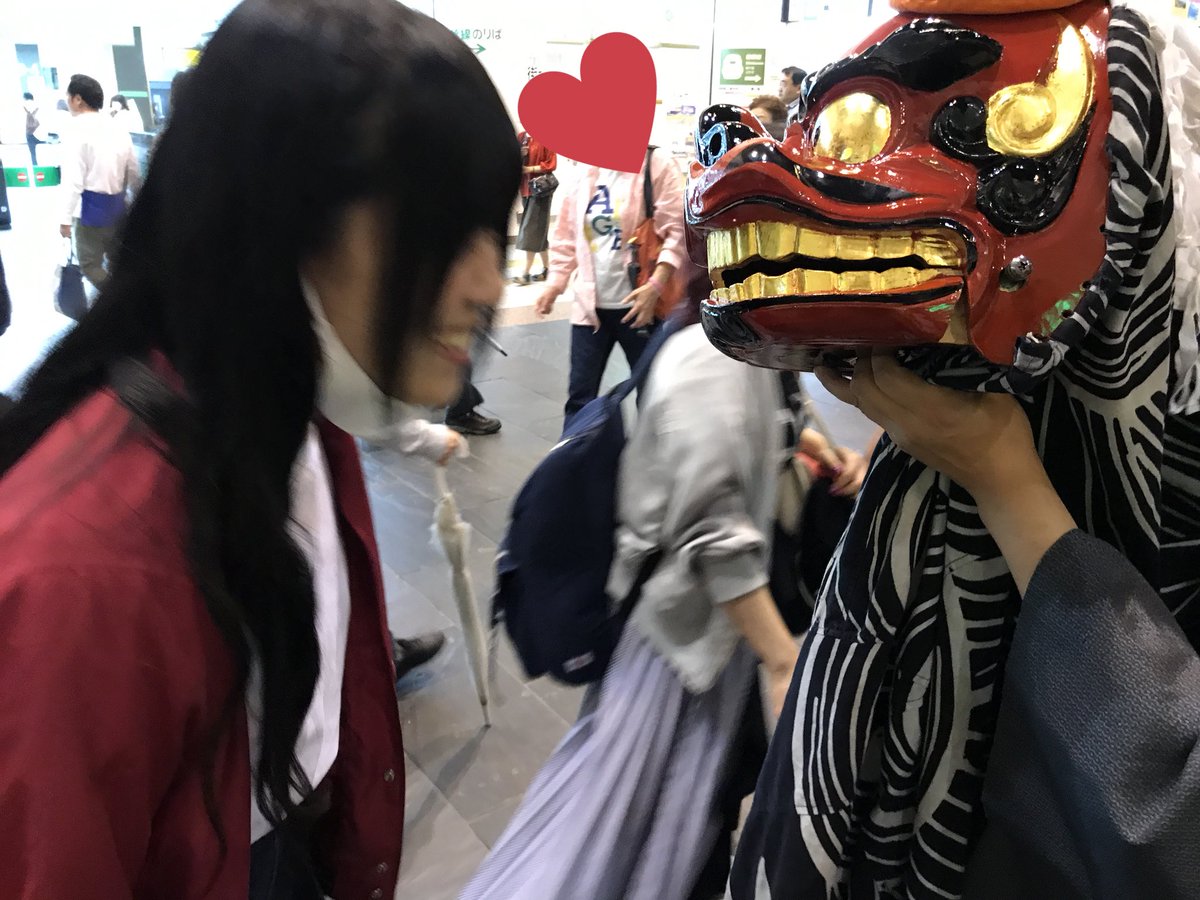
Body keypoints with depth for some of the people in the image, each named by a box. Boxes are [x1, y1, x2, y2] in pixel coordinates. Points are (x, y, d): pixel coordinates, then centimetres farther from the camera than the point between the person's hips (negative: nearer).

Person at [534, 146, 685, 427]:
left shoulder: (657, 166, -6)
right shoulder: (588, 172, 10)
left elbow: (678, 230, -12)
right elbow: (567, 233, 17)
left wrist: (655, 286, -22)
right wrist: (555, 283, 7)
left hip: (637, 304, -4)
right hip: (590, 303, 5)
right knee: (580, 394, 9)